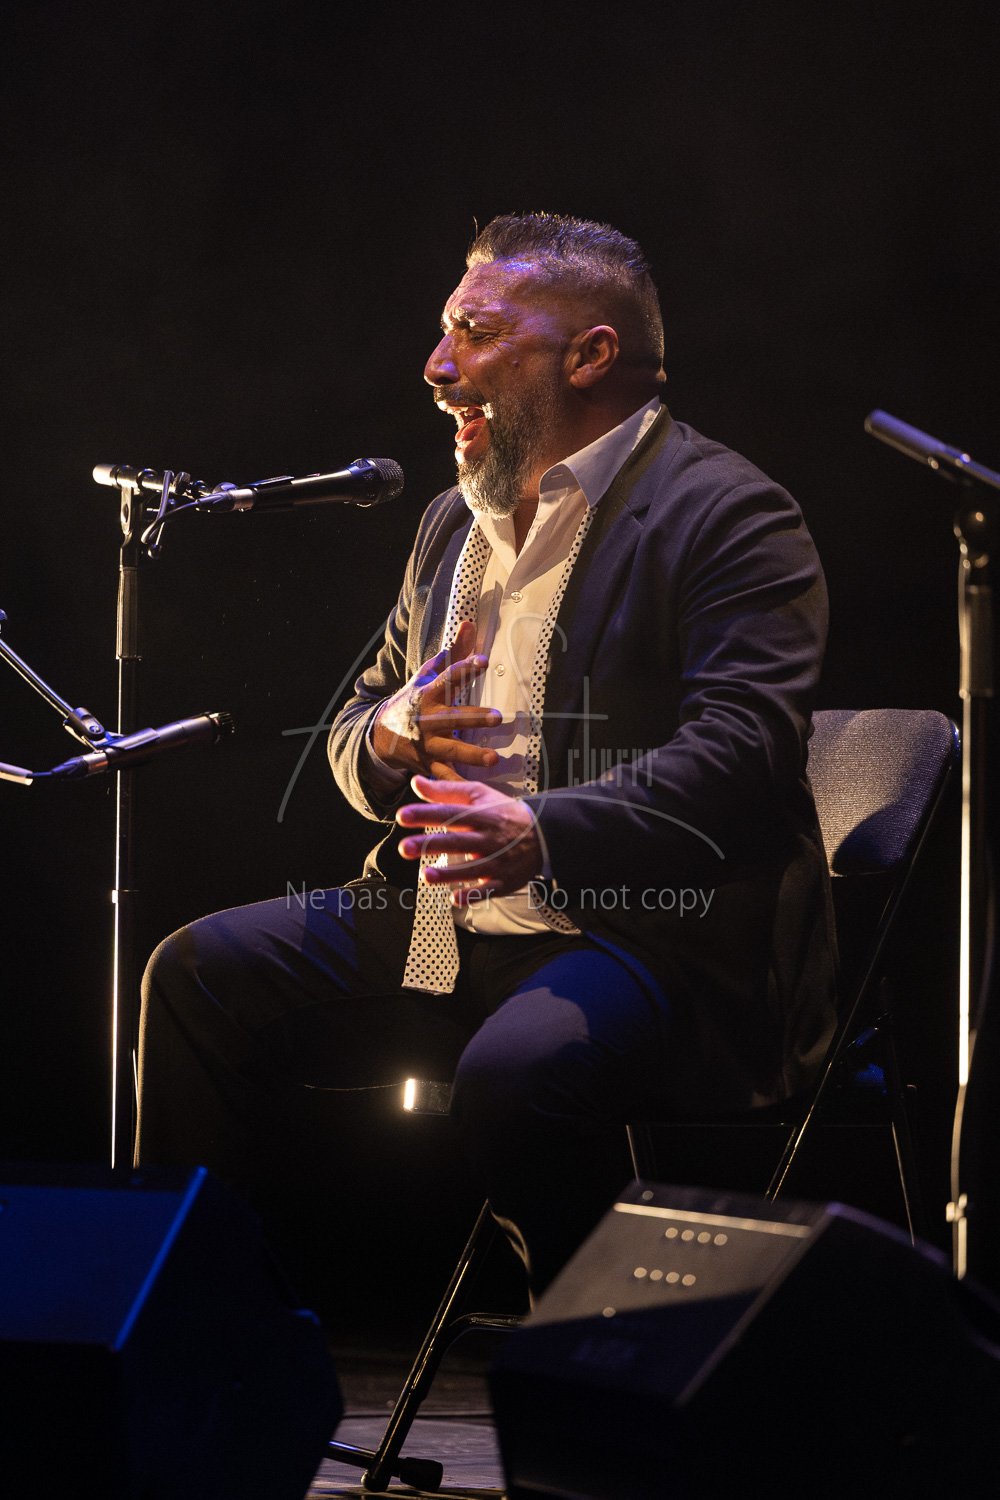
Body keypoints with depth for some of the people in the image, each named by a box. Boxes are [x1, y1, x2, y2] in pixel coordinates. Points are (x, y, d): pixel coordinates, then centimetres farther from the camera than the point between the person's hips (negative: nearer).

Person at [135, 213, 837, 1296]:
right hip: (436, 922, 8)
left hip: (651, 935, -8)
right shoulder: (455, 520, 19)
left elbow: (741, 750, -23)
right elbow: (356, 725, 25)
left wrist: (547, 836, -39)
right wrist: (387, 740, -2)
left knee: (514, 1075, -37)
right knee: (197, 974, -5)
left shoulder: (728, 515, -9)